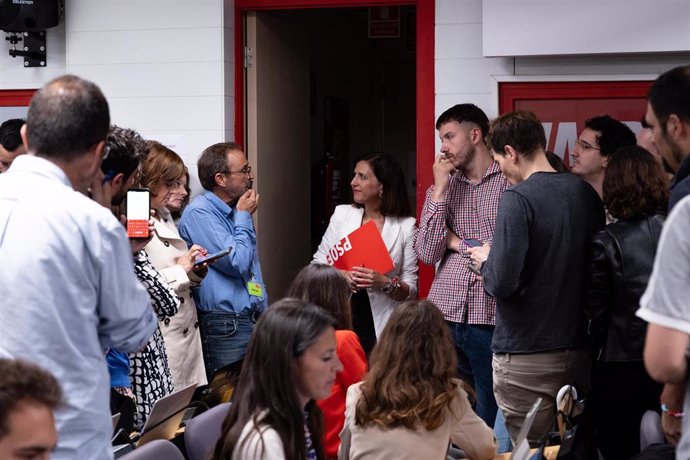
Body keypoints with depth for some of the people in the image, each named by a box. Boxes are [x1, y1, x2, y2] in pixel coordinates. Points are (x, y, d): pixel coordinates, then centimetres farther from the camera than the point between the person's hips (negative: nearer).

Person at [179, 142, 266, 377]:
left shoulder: (234, 211, 16)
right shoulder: (199, 213, -12)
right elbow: (237, 263, -19)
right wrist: (244, 217, -7)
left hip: (252, 320, 8)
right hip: (225, 327, -8)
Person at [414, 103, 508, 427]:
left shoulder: (510, 180, -1)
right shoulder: (445, 186, 13)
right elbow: (427, 253, 3)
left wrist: (457, 242, 0)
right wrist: (439, 189, -1)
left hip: (490, 318, -4)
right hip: (445, 315, 4)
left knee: (490, 416, 3)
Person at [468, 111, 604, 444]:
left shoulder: (518, 199, -15)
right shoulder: (585, 194, 5)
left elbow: (503, 282, -21)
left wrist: (486, 261, 1)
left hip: (527, 354, -7)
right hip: (578, 350, 7)